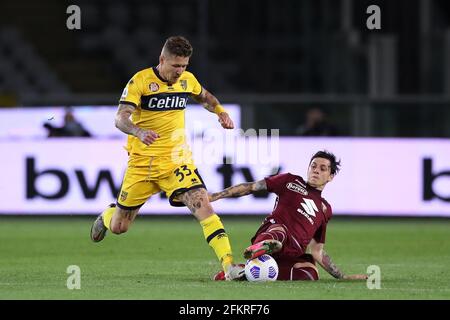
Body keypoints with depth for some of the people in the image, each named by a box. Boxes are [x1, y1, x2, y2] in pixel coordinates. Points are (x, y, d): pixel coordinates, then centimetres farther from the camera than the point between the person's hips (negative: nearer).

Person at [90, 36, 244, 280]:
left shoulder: (187, 80, 4)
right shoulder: (141, 81, -12)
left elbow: (204, 96, 27)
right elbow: (120, 118, -21)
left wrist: (220, 112, 7)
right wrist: (139, 132, -42)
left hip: (177, 160, 2)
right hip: (142, 163, -2)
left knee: (202, 205, -23)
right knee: (119, 227, 9)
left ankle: (229, 265, -27)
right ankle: (106, 216, 48)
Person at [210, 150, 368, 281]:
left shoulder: (325, 209, 29)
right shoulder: (291, 181, 21)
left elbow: (316, 252, 28)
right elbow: (251, 187, 17)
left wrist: (343, 277, 21)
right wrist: (214, 196, 8)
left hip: (294, 255, 3)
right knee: (279, 231, -37)